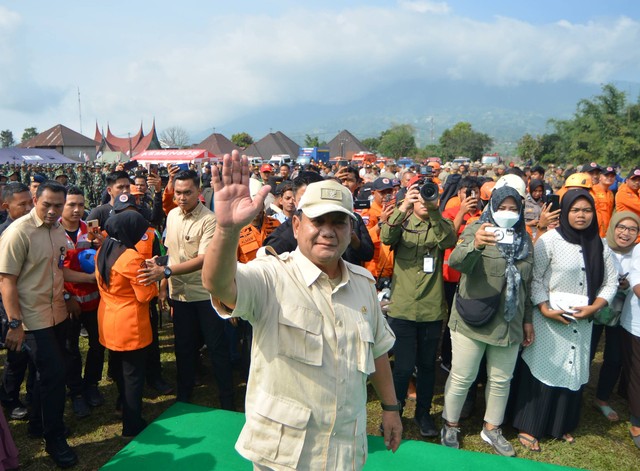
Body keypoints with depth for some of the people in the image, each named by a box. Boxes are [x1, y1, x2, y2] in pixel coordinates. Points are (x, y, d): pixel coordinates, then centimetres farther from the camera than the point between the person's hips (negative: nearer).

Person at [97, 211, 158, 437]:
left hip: (108, 323, 9)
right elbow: (145, 295, -22)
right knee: (133, 374, 5)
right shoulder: (132, 258, -25)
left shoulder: (102, 252, 2)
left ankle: (125, 407, 45)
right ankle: (132, 425, 16)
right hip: (130, 327, -9)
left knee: (118, 369, 25)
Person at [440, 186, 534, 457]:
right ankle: (450, 426, 28)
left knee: (501, 380, 16)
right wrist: (475, 245, -50)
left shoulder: (524, 238, 7)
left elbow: (526, 284, 16)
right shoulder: (476, 230, -10)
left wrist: (527, 319, 15)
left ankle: (492, 429, 36)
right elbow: (456, 261, -30)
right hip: (473, 321, -5)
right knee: (462, 378, 7)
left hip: (509, 323, 5)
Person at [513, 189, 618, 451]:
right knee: (543, 371, 2)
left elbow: (611, 282, 7)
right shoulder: (549, 240, -8)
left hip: (583, 323, 5)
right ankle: (529, 427, 15)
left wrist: (593, 307, -8)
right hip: (549, 321, -4)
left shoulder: (600, 245, 6)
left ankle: (561, 426, 30)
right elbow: (534, 277, -10)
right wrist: (545, 309, -18)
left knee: (574, 373, 12)